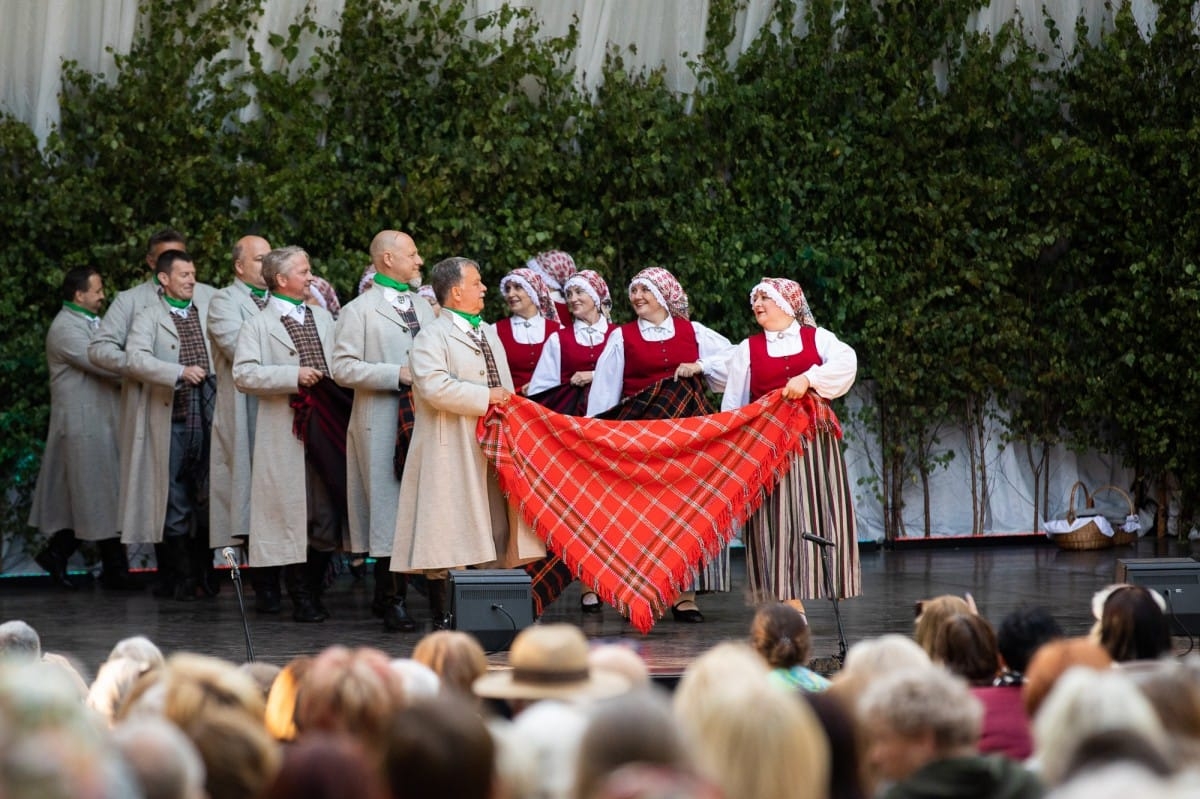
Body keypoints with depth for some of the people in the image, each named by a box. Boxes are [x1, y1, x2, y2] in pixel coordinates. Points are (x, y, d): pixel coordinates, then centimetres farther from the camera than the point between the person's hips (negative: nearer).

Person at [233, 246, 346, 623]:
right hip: (286, 435, -5)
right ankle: (301, 599, 7)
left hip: (326, 427, 5)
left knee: (327, 514, 4)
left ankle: (315, 590, 17)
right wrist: (293, 376, -17)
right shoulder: (258, 325, -1)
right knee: (293, 514, -2)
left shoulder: (322, 318, 16)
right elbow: (243, 374, -11)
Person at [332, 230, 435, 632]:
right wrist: (397, 374, -16)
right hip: (382, 424, -6)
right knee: (390, 509, -7)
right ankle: (392, 601, -3)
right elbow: (343, 367, -9)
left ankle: (386, 596, 13)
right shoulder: (359, 311, -1)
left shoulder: (423, 308, 19)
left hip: (423, 420, 6)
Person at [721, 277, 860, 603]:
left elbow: (846, 362, -9)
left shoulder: (817, 338, 10)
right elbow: (732, 404, 10)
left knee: (813, 512, -3)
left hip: (813, 442, 0)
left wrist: (808, 378, -21)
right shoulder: (747, 350, 12)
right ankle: (782, 598, -4)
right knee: (775, 518, -5)